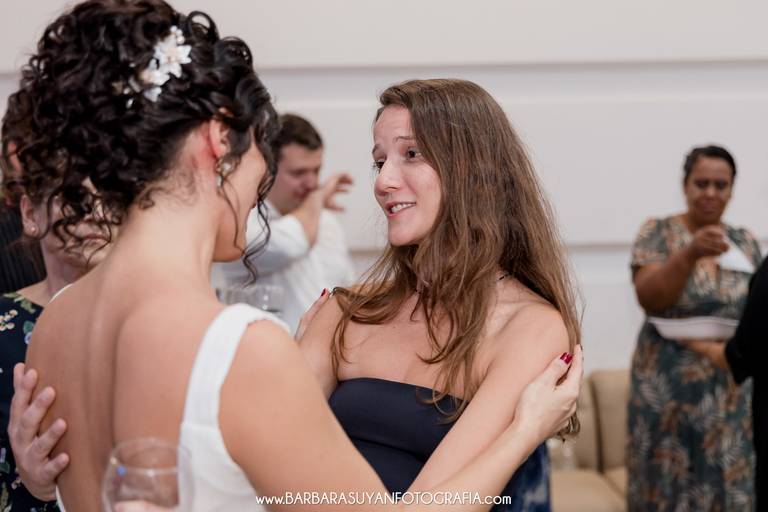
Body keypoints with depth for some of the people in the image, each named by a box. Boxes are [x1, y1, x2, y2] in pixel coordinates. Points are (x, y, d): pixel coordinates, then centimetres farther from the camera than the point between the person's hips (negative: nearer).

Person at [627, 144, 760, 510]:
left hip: (734, 390, 4)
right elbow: (650, 299, -17)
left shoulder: (746, 242, 9)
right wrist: (691, 254, -30)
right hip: (671, 388, -3)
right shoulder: (658, 233, -3)